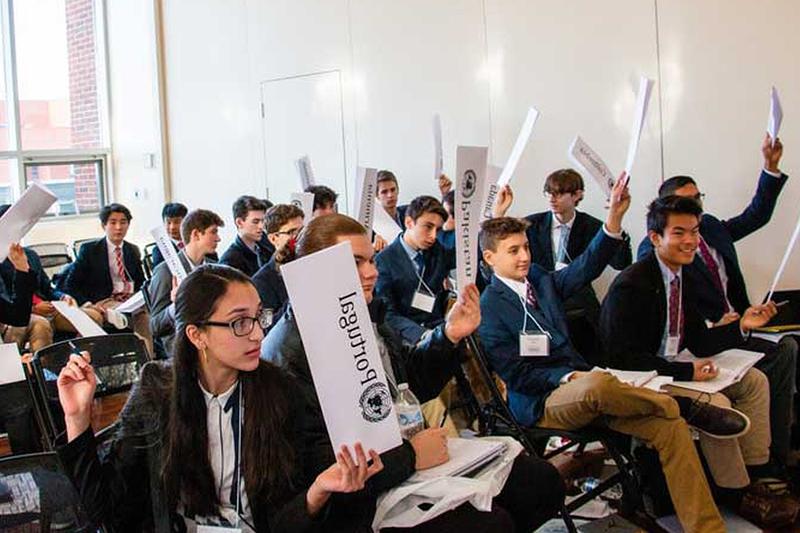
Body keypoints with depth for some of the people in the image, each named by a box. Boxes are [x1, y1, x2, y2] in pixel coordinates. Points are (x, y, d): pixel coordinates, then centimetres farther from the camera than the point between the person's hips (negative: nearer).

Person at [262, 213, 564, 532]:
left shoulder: (365, 315, 9)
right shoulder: (289, 352, -21)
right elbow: (319, 466, -28)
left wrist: (449, 336, 4)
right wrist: (410, 456, -23)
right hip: (365, 500, -9)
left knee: (543, 481, 6)